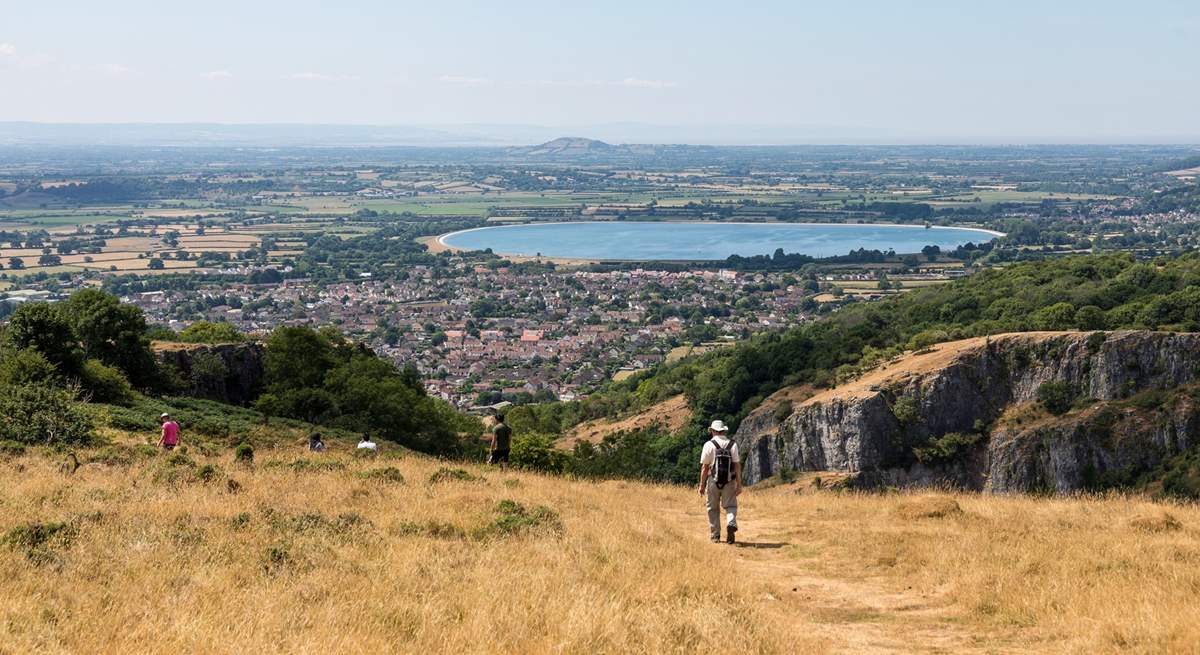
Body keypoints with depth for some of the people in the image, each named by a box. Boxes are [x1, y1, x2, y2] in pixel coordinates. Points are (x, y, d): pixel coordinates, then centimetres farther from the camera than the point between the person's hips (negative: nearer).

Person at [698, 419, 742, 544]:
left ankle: (715, 536, 12)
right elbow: (737, 465, -2)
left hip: (713, 481, -1)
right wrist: (739, 485, 0)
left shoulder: (709, 445, -3)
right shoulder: (732, 444, 2)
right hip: (729, 482, 1)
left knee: (713, 509, 11)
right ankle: (731, 524, -23)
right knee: (730, 506, 6)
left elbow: (704, 467, -5)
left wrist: (702, 485, 1)